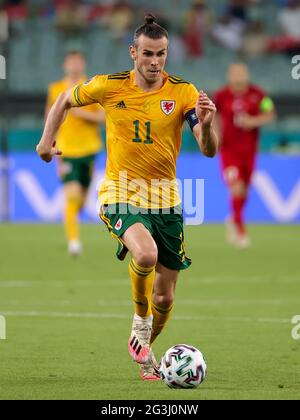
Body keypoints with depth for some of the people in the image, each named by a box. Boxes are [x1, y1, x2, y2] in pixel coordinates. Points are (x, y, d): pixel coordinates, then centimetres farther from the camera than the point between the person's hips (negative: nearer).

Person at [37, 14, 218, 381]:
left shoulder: (183, 92, -6)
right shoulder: (109, 87, -6)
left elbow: (209, 150, -12)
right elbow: (65, 100, 14)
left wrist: (205, 124, -32)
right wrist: (46, 140, 8)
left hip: (165, 198, 2)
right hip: (121, 194, -2)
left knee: (165, 297, 7)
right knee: (146, 254, -34)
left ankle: (145, 353, 36)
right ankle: (141, 318, -6)